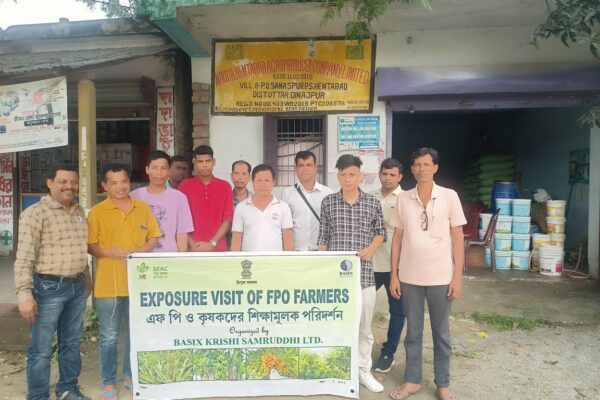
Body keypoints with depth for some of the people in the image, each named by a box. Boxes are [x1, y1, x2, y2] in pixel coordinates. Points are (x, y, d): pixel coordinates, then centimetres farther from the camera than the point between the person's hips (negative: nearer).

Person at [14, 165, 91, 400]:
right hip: (48, 288, -6)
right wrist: (24, 294, -20)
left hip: (77, 287, 7)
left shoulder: (80, 212, 10)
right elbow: (24, 258, -15)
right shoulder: (35, 214, -12)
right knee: (41, 349, 5)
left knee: (71, 343, 18)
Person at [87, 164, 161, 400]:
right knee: (109, 336, 7)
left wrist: (139, 251, -10)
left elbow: (154, 237, 8)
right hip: (108, 283, -3)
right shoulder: (97, 212, -4)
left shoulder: (143, 208, 5)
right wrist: (110, 252, -20)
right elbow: (88, 246, -4)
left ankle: (130, 375, 31)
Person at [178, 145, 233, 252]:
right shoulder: (184, 186, 4)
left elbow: (228, 219, 1)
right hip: (192, 249, -1)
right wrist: (193, 244, -10)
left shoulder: (225, 187, 5)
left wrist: (212, 243, -9)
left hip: (218, 249, 1)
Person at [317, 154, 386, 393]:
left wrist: (372, 247, -8)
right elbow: (323, 238, 6)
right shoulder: (328, 202, 3)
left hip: (364, 273, 1)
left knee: (364, 325, 10)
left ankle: (364, 371, 28)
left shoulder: (373, 203, 2)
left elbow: (380, 232, 12)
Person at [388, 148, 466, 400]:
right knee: (413, 332, 13)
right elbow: (397, 239, 5)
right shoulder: (403, 199, 2)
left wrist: (457, 277, -5)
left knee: (441, 333, 12)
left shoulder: (449, 197, -3)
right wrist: (394, 275, 2)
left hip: (441, 277, -1)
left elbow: (457, 238, -1)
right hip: (409, 277, 2)